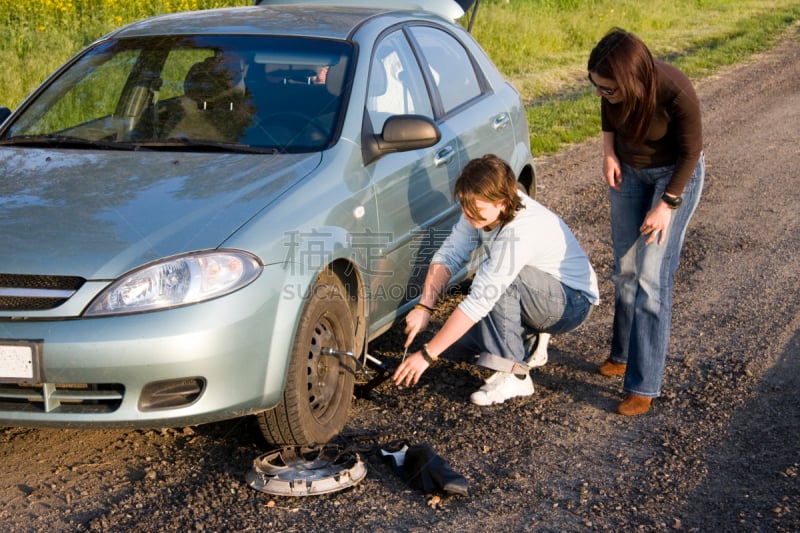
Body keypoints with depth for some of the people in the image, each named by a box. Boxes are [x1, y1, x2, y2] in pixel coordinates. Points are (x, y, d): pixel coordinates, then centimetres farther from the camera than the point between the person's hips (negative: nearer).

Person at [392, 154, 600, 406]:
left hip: (574, 302, -8)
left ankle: (513, 375, -25)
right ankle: (530, 338, 17)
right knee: (464, 337, -7)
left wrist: (427, 354, -34)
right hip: (539, 296, 8)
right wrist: (424, 308, -25)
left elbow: (481, 300, -37)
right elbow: (449, 255, -9)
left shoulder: (521, 231, -36)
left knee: (494, 277, -33)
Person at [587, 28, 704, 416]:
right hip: (629, 171, 5)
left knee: (651, 277, -10)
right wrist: (609, 153, -6)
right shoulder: (612, 86, -22)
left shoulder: (676, 94, -36)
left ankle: (644, 385, -5)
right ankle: (623, 355, 28)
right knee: (625, 270, 10)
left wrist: (667, 204, -18)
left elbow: (691, 151, -19)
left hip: (674, 174, -5)